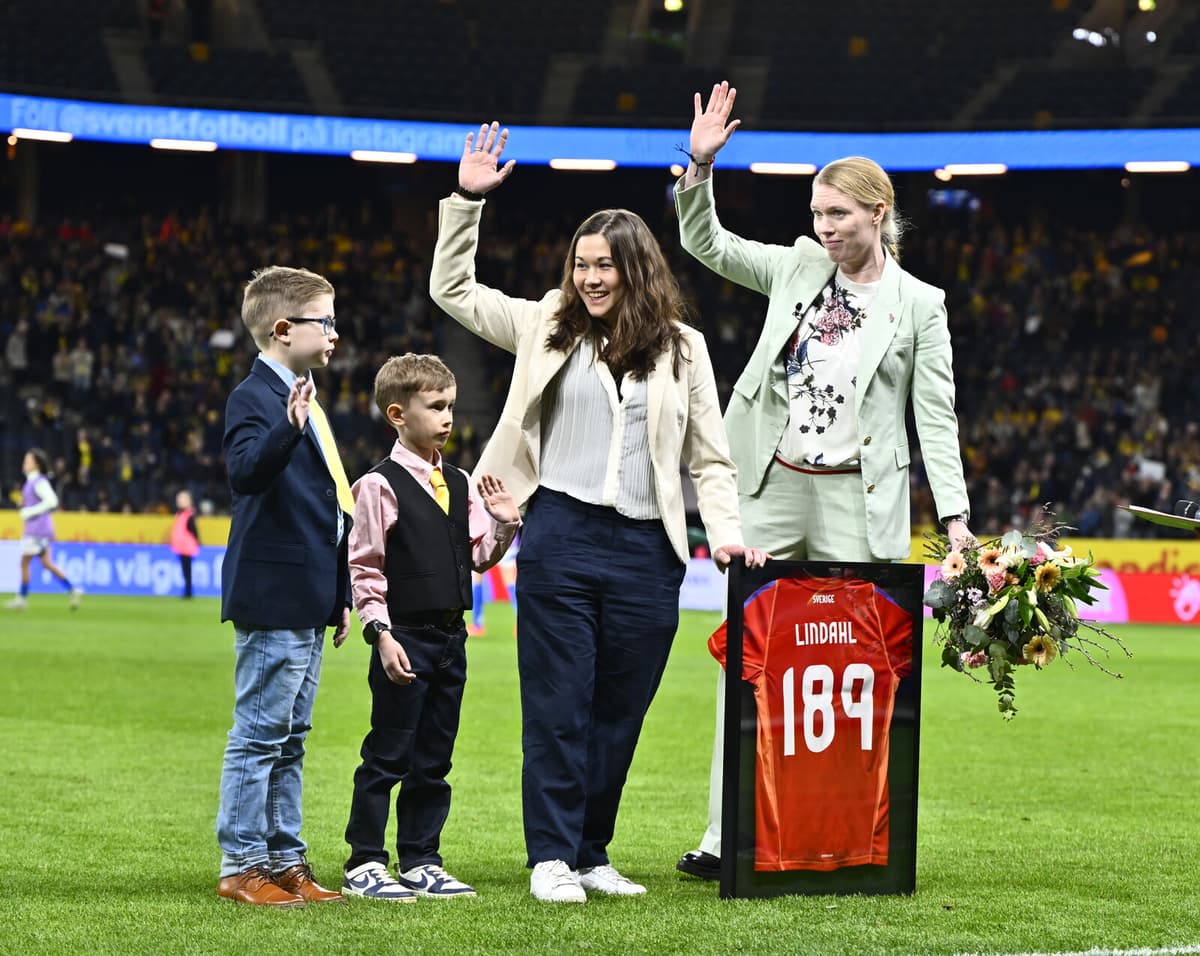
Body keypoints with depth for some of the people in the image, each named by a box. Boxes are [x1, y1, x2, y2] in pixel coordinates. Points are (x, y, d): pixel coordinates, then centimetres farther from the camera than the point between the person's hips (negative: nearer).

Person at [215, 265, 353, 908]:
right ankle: (241, 866, -2)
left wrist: (341, 594, 21)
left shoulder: (305, 403, 19)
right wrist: (288, 428, -45)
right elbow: (245, 469, -29)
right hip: (273, 596, -9)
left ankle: (285, 860, 17)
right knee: (259, 734, -6)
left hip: (308, 603, 9)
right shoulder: (254, 398, -10)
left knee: (288, 739, 13)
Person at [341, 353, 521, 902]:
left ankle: (420, 862, 18)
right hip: (405, 639, -7)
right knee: (387, 755, -3)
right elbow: (364, 568, -10)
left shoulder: (459, 485, 11)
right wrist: (381, 634, -16)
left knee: (433, 759, 11)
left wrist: (504, 523, -2)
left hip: (450, 636, 7)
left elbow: (480, 556, 16)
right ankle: (364, 865, 4)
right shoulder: (381, 486, -9)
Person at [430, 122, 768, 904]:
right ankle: (552, 856, 3)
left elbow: (711, 458, 9)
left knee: (619, 713, 7)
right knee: (558, 706, -2)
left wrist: (727, 533, -4)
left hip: (646, 550, 1)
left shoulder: (682, 348, 8)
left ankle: (590, 853, 17)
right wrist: (467, 200, 5)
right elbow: (454, 290, 13)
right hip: (560, 537, -1)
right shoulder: (549, 328, 8)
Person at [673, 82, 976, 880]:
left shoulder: (920, 305, 2)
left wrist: (956, 516, -8)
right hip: (770, 487, 2)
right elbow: (706, 244, 15)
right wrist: (701, 166, 0)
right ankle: (727, 836, 2)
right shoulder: (799, 267, 10)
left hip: (856, 503, -2)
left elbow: (936, 417, 0)